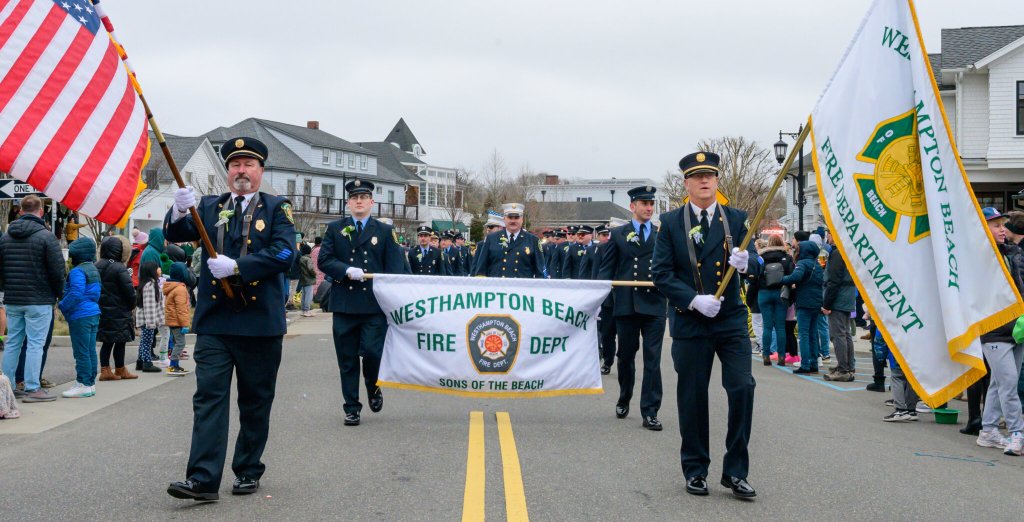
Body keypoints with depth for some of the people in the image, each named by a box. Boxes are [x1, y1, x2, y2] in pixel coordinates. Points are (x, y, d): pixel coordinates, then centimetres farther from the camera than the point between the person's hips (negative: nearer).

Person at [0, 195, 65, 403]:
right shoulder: (46, 236, -11)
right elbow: (57, 270, -12)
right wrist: (59, 292, 3)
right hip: (39, 300, -6)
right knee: (35, 344, -3)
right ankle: (32, 389, -3)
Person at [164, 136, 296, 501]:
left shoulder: (277, 208, 4)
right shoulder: (209, 206, 12)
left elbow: (283, 254, -11)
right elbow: (175, 235, -2)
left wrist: (236, 267, -19)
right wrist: (179, 213, -24)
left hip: (260, 321, -1)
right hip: (214, 320, 2)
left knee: (255, 401, 8)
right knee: (209, 397, -5)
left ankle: (248, 472, 21)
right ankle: (203, 478, -7)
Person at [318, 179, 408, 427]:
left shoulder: (385, 231, 8)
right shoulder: (334, 229, 11)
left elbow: (395, 268, 4)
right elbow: (323, 260, 2)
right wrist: (347, 271, -14)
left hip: (375, 305, -1)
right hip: (344, 304, 1)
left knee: (372, 351, -10)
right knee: (347, 360, 5)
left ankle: (373, 388, 21)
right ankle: (351, 407, 15)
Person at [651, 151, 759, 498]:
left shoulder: (736, 219, 6)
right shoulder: (670, 223, 2)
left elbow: (754, 264, -3)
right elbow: (661, 274, -4)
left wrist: (746, 262, -27)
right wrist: (693, 300, -17)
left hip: (731, 319, 1)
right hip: (690, 323, -1)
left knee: (743, 388, -8)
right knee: (692, 397, 6)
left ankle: (735, 471, 5)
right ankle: (695, 470, 22)